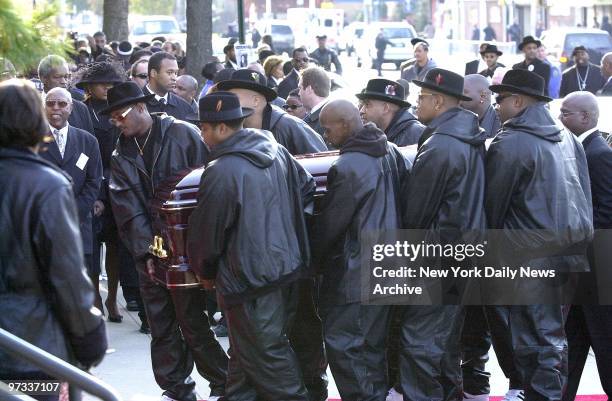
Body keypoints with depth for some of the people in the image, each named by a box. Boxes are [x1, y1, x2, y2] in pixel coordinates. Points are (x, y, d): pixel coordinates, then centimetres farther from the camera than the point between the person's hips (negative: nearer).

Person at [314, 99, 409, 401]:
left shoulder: (347, 167, -20)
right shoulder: (391, 152, 5)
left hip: (355, 273, -9)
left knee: (343, 344, -2)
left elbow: (331, 222, -13)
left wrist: (314, 256, 2)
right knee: (372, 342, 15)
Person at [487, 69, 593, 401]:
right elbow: (583, 196, 14)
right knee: (554, 336, 16)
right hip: (573, 250, 8)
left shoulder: (509, 144, -12)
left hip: (531, 257, -8)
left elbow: (493, 203, -7)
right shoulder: (567, 138, 11)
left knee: (534, 342, -2)